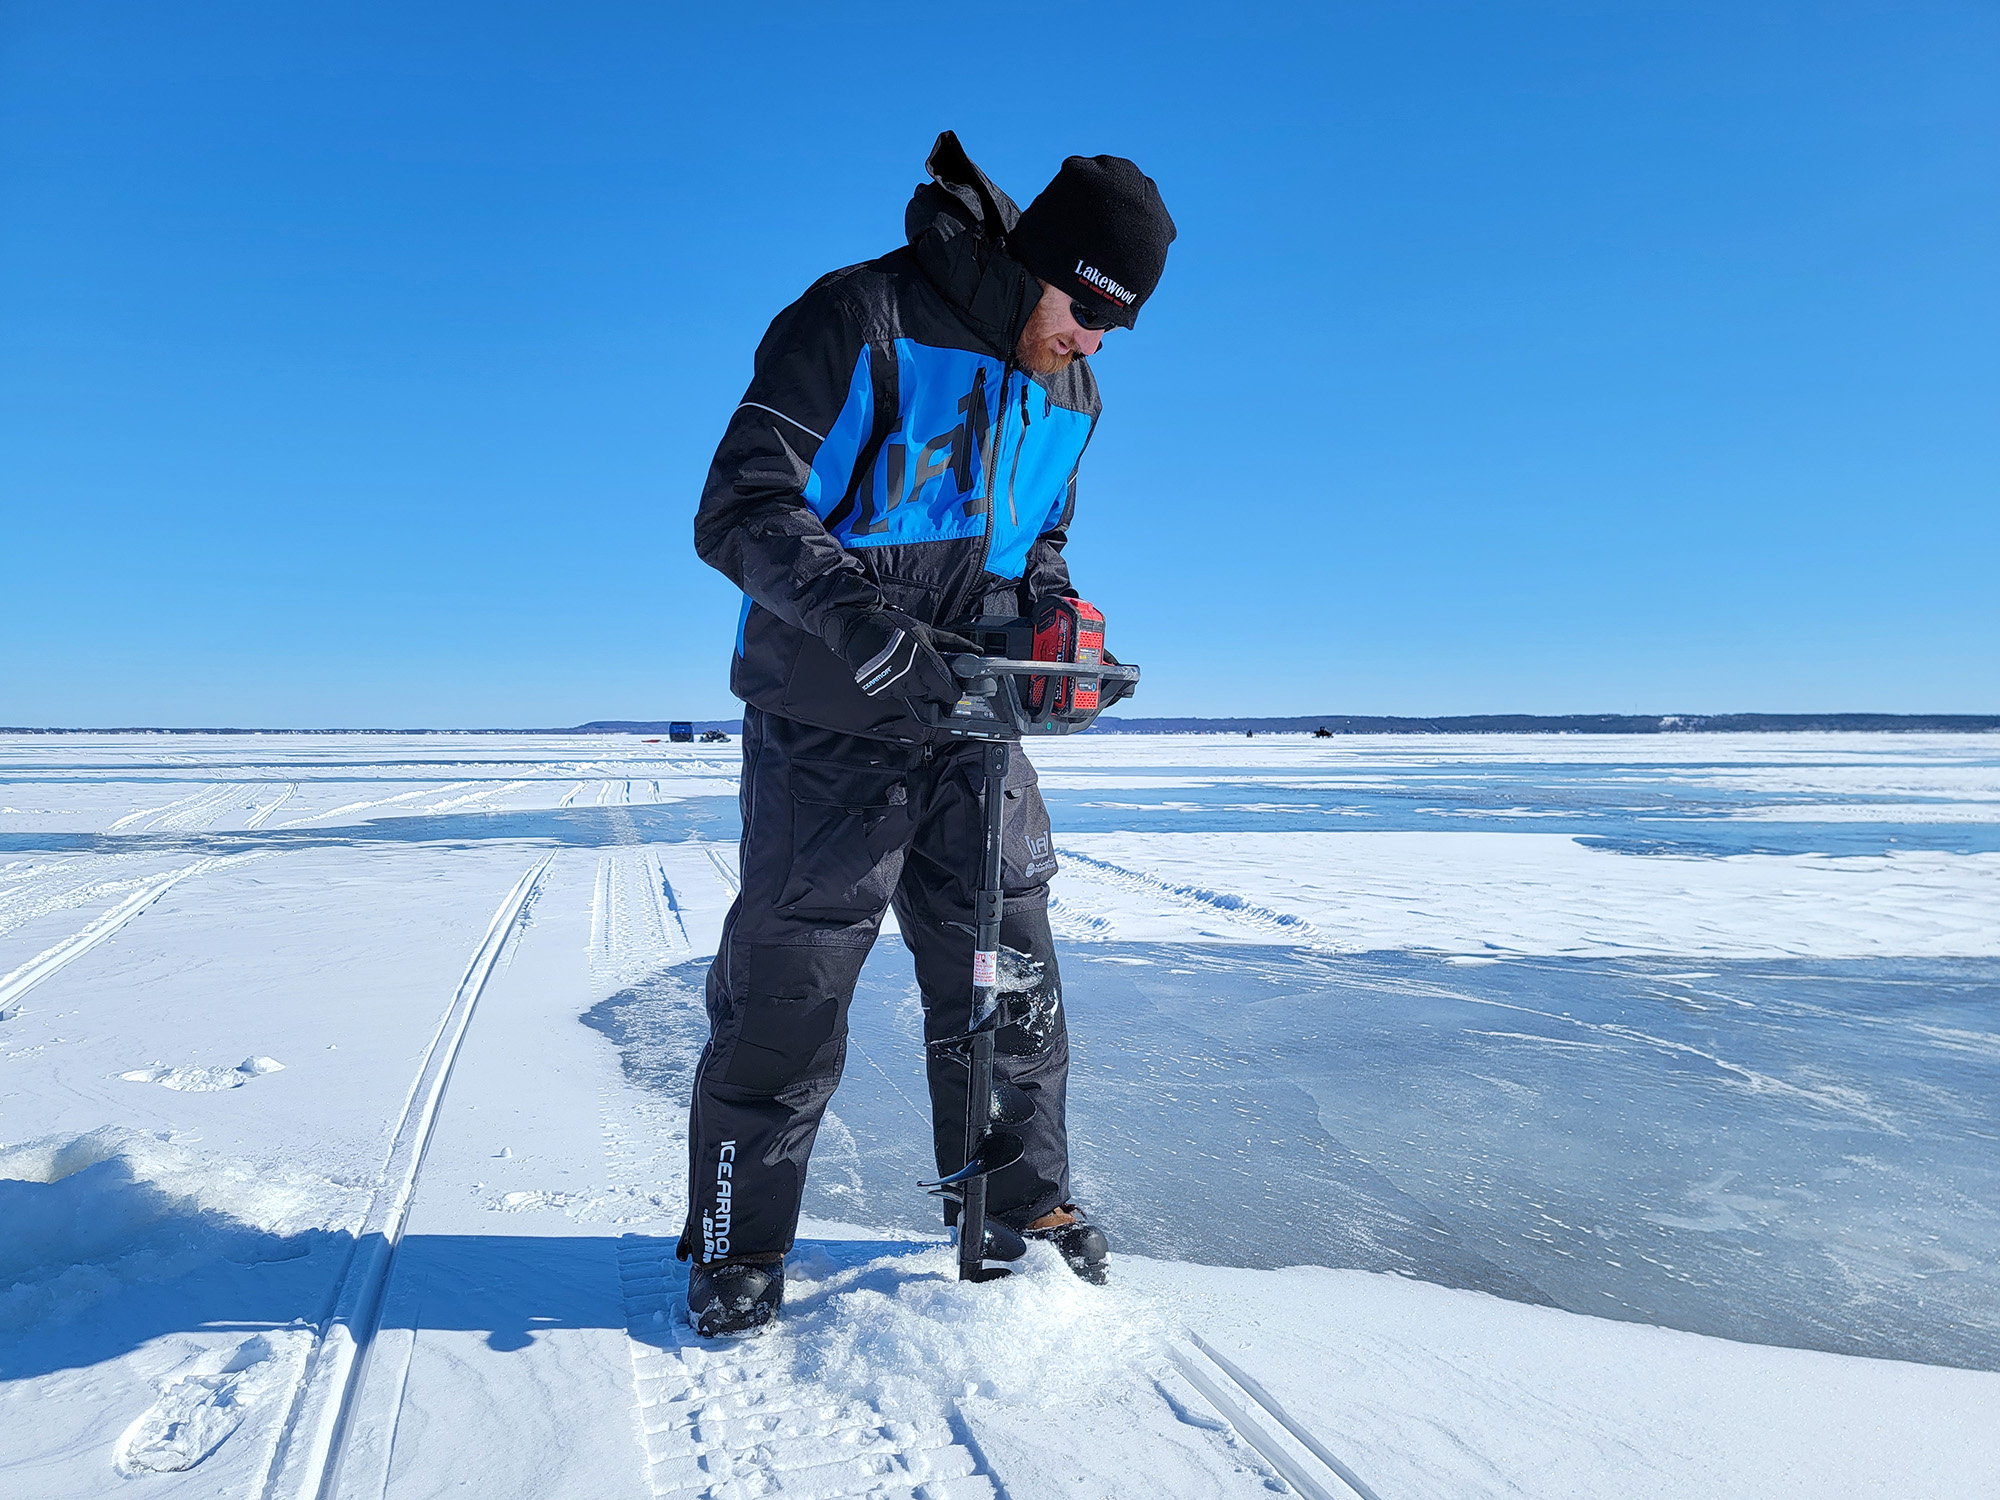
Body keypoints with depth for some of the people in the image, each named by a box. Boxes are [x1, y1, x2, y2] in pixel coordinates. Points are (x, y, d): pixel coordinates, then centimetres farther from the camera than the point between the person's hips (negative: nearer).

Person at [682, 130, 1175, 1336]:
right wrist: (864, 622, -32)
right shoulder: (859, 322, -12)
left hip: (968, 726, 6)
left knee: (1009, 968, 11)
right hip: (829, 728, -6)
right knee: (789, 991, 1)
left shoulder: (1068, 395, 10)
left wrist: (1053, 613, -2)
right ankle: (741, 1244, 21)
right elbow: (739, 511, -18)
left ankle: (1027, 1203, 31)